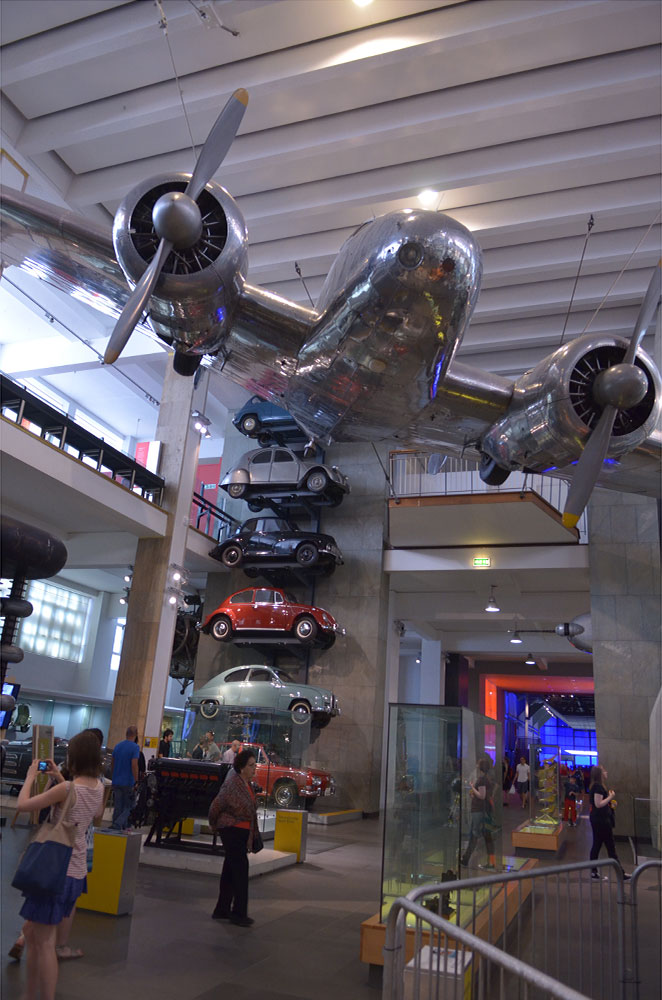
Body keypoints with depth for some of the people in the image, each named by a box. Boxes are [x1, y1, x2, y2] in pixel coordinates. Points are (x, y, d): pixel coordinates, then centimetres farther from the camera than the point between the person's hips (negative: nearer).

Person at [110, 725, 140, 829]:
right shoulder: (135, 747, -11)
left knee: (118, 807, 11)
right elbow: (134, 765, -18)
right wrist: (136, 782, -14)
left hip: (116, 782, 6)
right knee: (128, 807, 4)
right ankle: (117, 825, -12)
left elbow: (113, 763, 15)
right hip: (128, 782, -6)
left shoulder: (118, 745, 9)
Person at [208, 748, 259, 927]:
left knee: (230, 871, 15)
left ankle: (222, 910, 25)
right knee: (240, 869, -6)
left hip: (242, 832, 9)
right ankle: (239, 912, 3)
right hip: (232, 830, -9)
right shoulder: (232, 784, -21)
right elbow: (216, 805, -14)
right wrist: (214, 825, 1)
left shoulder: (247, 783, 7)